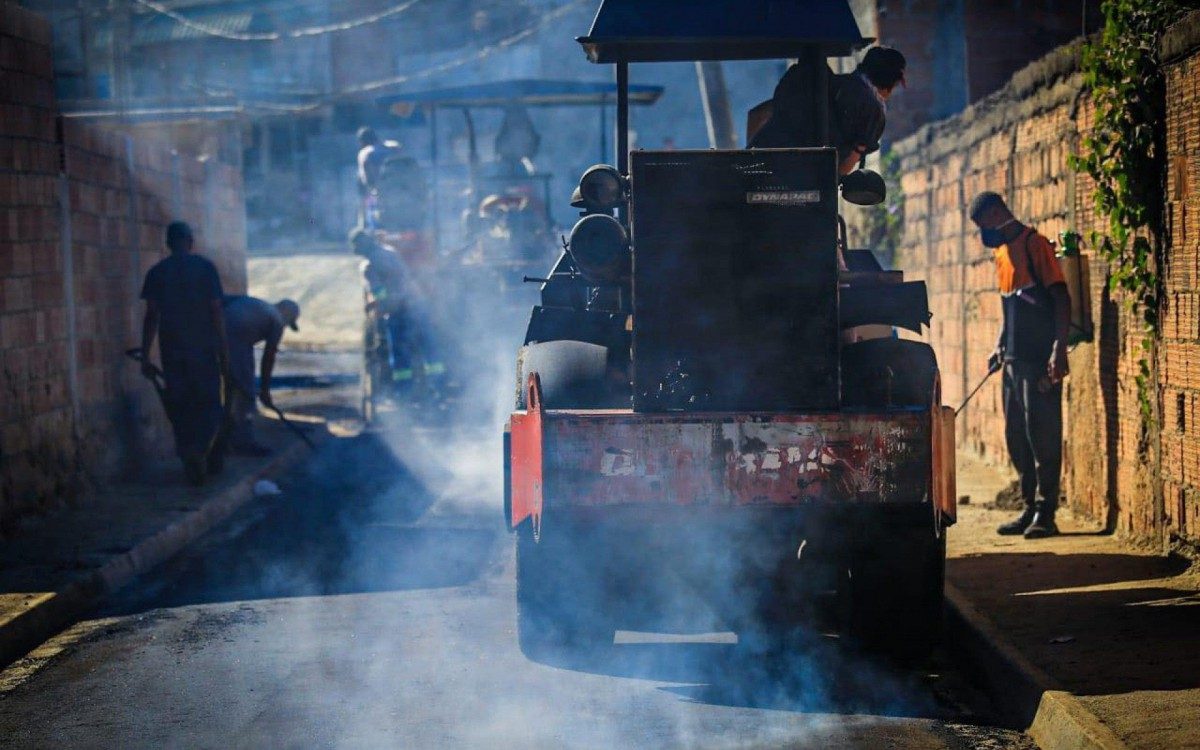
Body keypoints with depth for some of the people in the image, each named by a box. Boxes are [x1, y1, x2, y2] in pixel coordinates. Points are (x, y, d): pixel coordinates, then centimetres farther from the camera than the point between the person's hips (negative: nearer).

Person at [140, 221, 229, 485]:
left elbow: (151, 315, -1)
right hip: (203, 349, -2)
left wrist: (145, 356, 2)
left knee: (180, 408, 9)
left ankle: (191, 463, 7)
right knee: (209, 404, 6)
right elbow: (216, 310, -4)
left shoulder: (157, 272, 3)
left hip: (172, 351, 2)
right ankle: (202, 451, -17)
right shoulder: (205, 267, -2)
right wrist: (223, 349, 2)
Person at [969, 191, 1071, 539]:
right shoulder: (1002, 252, 18)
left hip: (1039, 360, -9)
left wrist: (1059, 349, -20)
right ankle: (1031, 508, 17)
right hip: (1013, 360, 9)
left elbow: (1061, 297, -13)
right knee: (1016, 436, 10)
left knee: (1041, 434, -8)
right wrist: (999, 347, 16)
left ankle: (1046, 513, -6)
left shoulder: (1034, 244, -8)